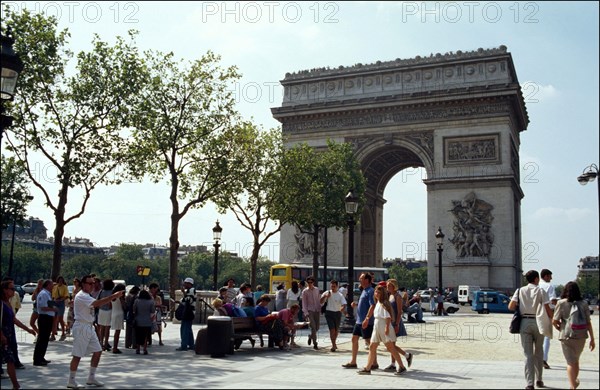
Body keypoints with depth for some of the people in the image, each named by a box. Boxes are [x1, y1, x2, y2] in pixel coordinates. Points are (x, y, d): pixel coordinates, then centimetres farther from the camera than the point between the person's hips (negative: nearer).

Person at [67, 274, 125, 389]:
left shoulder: (86, 296, 17)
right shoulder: (81, 296, -17)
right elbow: (98, 303, -31)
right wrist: (114, 296, -33)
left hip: (89, 327, 10)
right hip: (81, 327, -10)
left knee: (97, 351, 8)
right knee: (77, 355, -3)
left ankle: (91, 378, 18)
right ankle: (71, 381, 8)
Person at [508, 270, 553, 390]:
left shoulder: (520, 291, 3)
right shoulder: (540, 291, -2)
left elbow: (511, 306, -5)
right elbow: (547, 309, -8)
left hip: (524, 322, 1)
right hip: (538, 323, -1)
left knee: (528, 354, 2)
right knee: (538, 352, 17)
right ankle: (539, 380, 25)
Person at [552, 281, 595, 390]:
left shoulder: (561, 303, -6)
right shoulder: (583, 304, 0)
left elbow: (554, 321, -7)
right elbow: (588, 323, -1)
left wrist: (560, 328, 14)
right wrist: (592, 339, 5)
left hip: (566, 336, -3)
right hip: (581, 336, 3)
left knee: (570, 362, 4)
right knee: (576, 360, 22)